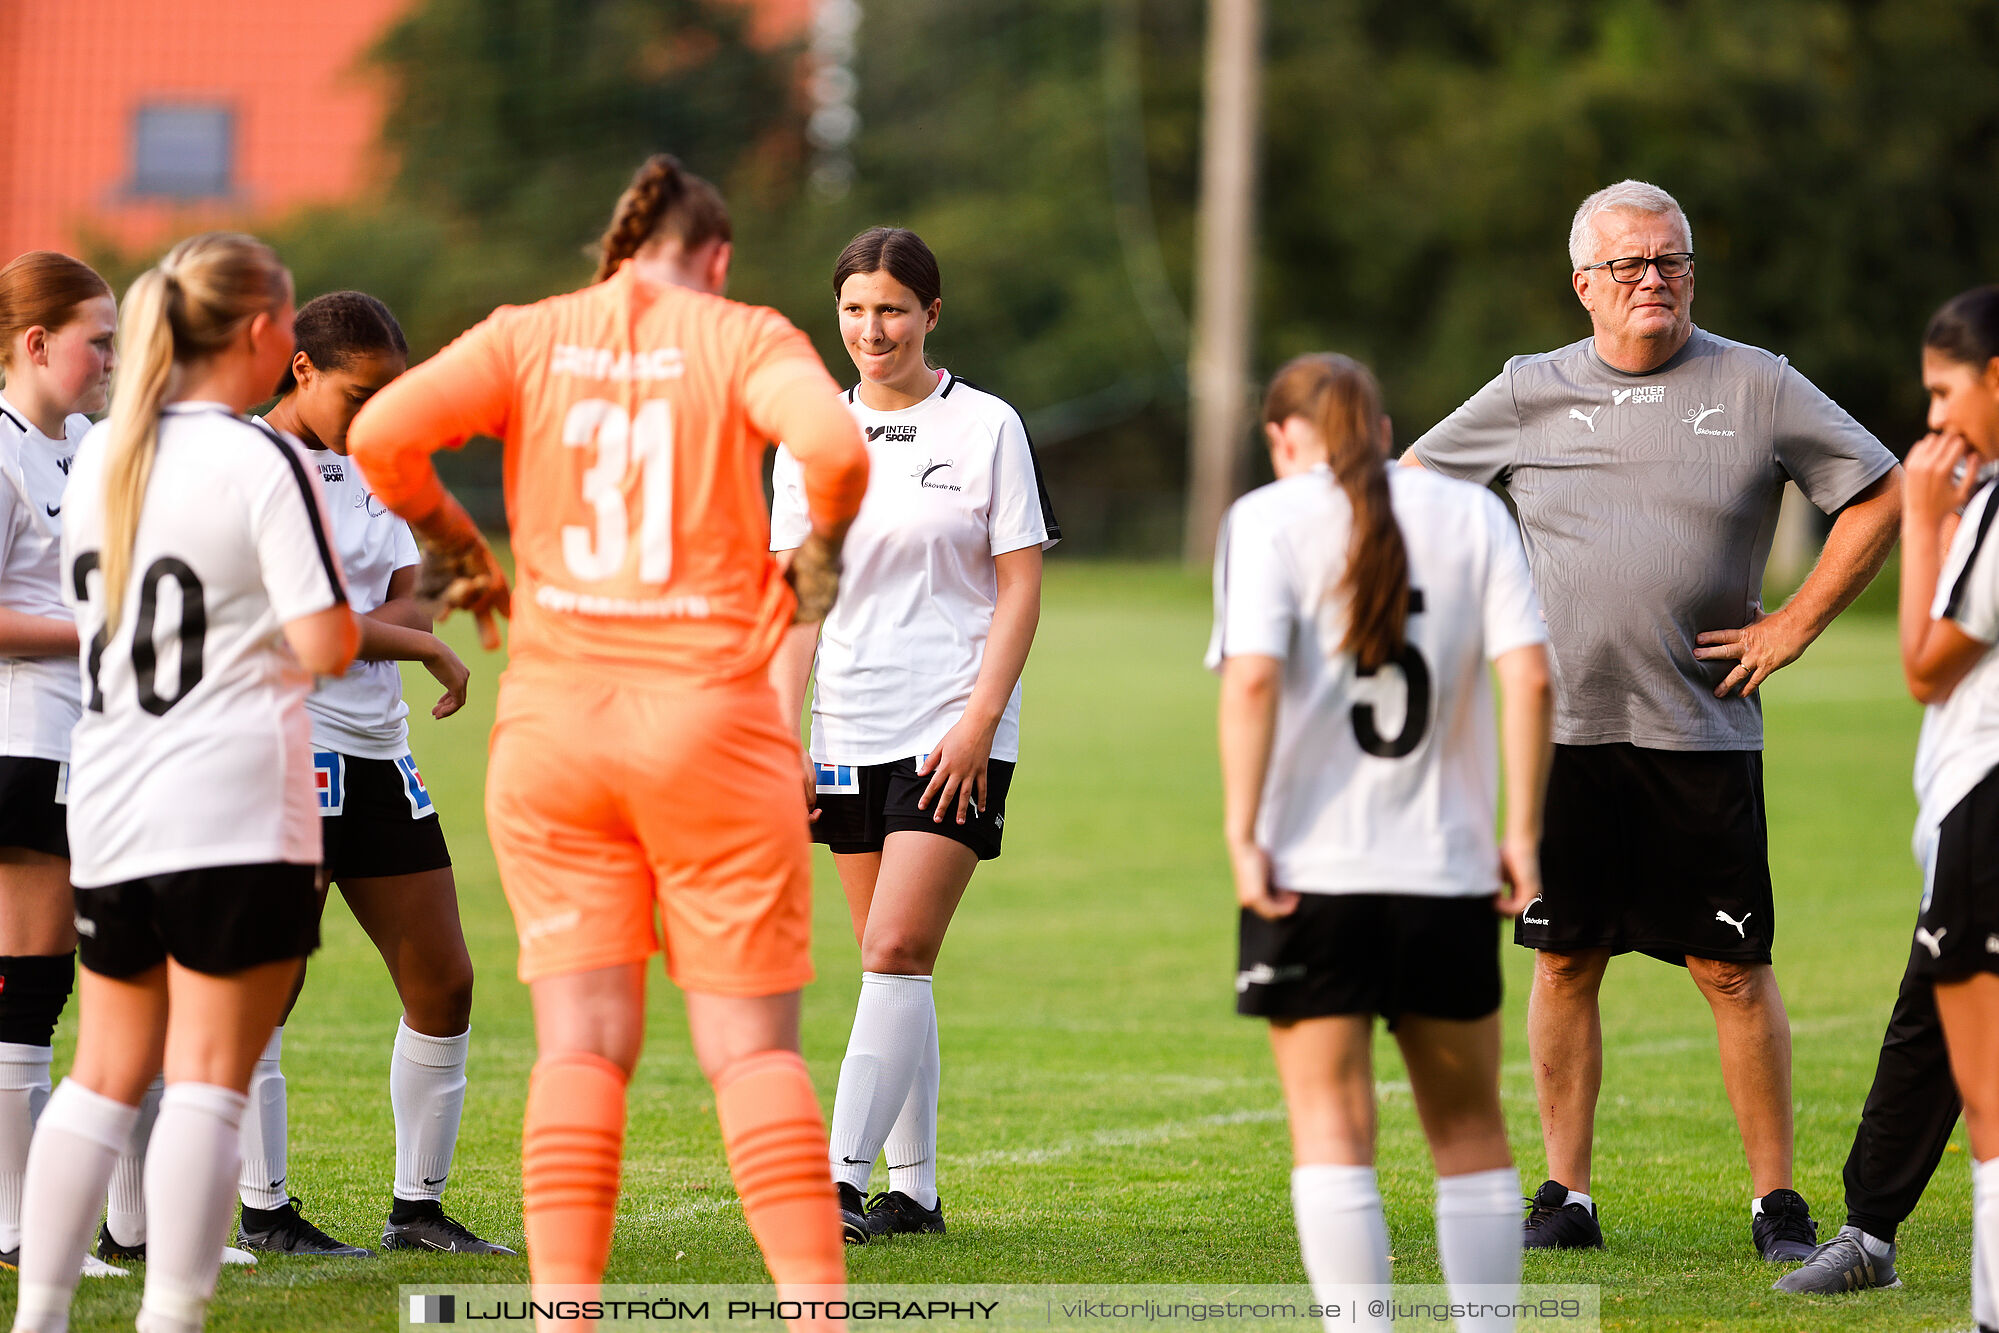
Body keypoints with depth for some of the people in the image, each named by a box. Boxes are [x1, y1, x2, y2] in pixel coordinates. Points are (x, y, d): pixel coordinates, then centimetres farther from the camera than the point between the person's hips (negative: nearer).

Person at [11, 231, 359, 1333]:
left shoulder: (98, 458, 10)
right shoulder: (265, 463, -10)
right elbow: (325, 646, -13)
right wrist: (340, 603, 8)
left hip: (108, 809, 6)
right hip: (236, 809, -6)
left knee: (104, 1075, 14)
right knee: (208, 1080, -5)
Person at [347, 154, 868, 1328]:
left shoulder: (528, 338, 6)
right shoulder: (744, 340, 0)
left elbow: (383, 433, -9)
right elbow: (836, 447, -19)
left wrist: (455, 545, 7)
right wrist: (821, 554, 0)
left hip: (554, 720, 2)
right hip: (708, 722, -2)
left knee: (582, 1044, 3)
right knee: (753, 1045, 3)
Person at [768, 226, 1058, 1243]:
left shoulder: (985, 427, -2)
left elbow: (1019, 589, -3)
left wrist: (978, 723, -12)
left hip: (955, 736, -4)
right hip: (851, 738, 4)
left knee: (897, 951, -14)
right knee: (892, 962, 7)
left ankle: (844, 1178, -18)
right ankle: (913, 1189, 13)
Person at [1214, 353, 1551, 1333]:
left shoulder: (1269, 518, 0)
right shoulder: (1471, 515, 8)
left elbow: (1253, 677, -14)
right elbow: (1529, 674, -2)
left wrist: (1241, 833, -11)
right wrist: (1522, 832, 2)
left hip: (1311, 870, -2)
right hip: (1449, 868, 3)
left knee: (1331, 1122, 0)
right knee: (1468, 1124, 13)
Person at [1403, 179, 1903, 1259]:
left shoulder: (1756, 387, 3)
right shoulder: (1528, 395, 7)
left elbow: (1883, 494, 6)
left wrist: (1796, 624, 0)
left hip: (1703, 730, -2)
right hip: (1563, 726, 2)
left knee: (1732, 969, -3)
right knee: (1564, 961, 4)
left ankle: (1776, 1199, 3)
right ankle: (1566, 1193, 13)